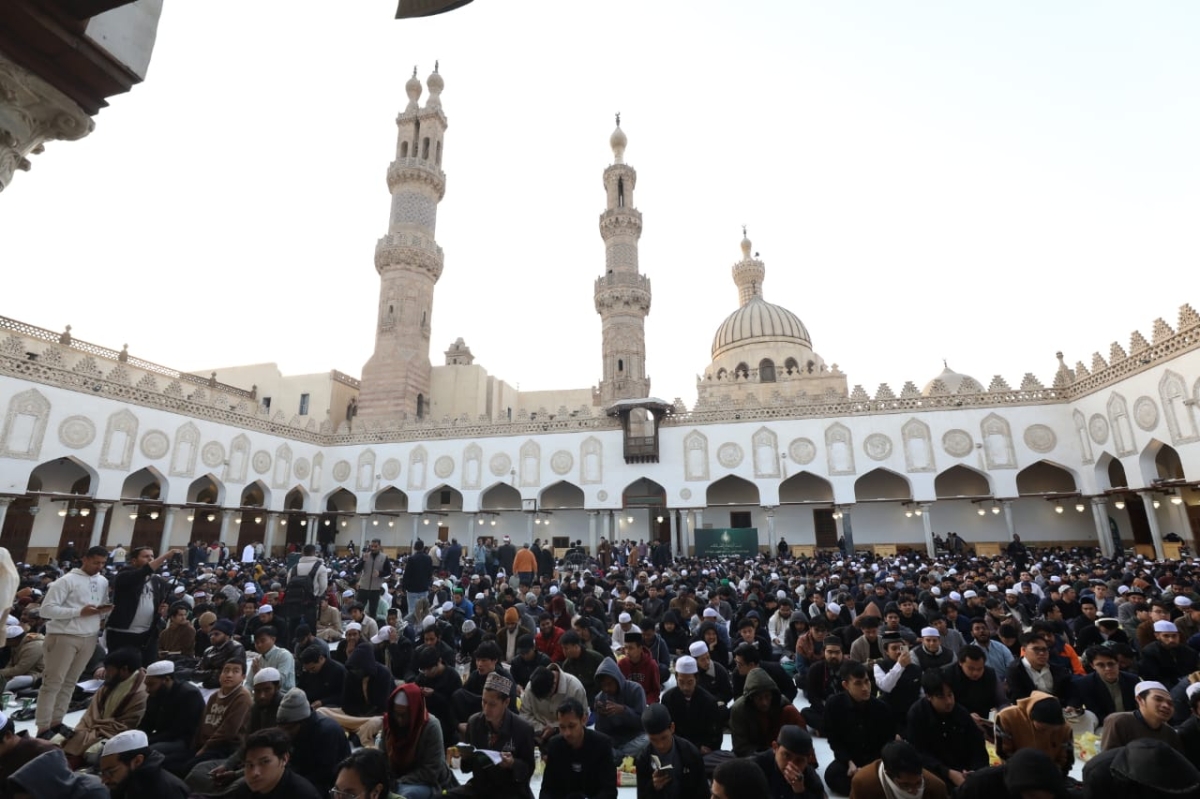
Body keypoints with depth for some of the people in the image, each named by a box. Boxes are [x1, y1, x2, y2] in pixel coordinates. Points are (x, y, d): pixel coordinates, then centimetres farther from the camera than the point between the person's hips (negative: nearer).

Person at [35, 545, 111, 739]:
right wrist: (79, 611, -21)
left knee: (70, 682, 12)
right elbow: (46, 609, -13)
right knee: (53, 682, 1)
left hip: (89, 637, 6)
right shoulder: (66, 580, -10)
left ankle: (56, 722, 21)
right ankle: (43, 728, 9)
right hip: (64, 636, -5)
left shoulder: (103, 582, 10)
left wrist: (104, 610, -7)